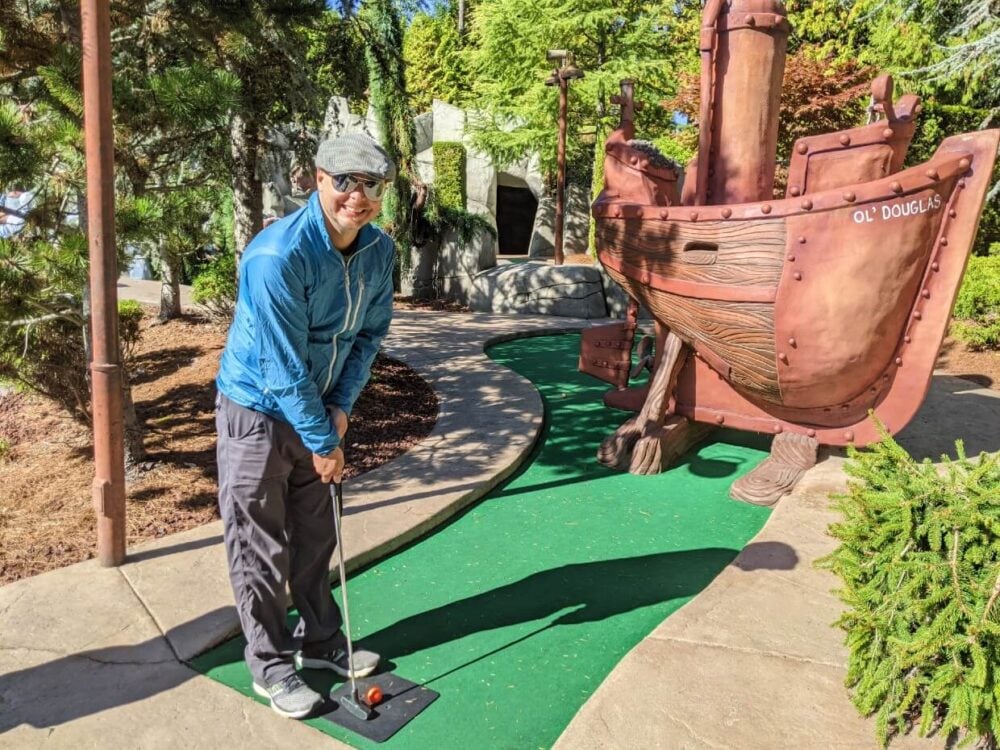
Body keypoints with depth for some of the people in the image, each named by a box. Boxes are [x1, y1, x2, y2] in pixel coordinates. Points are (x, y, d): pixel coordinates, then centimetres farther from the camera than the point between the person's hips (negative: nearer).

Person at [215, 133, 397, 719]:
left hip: (317, 411, 6)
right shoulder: (278, 256, -28)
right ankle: (271, 666, 22)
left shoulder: (380, 250, -6)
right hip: (258, 413, -6)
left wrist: (341, 407, -5)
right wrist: (323, 442, -17)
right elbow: (285, 369, -25)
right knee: (261, 549, 4)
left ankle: (322, 641, 34)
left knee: (316, 537, 17)